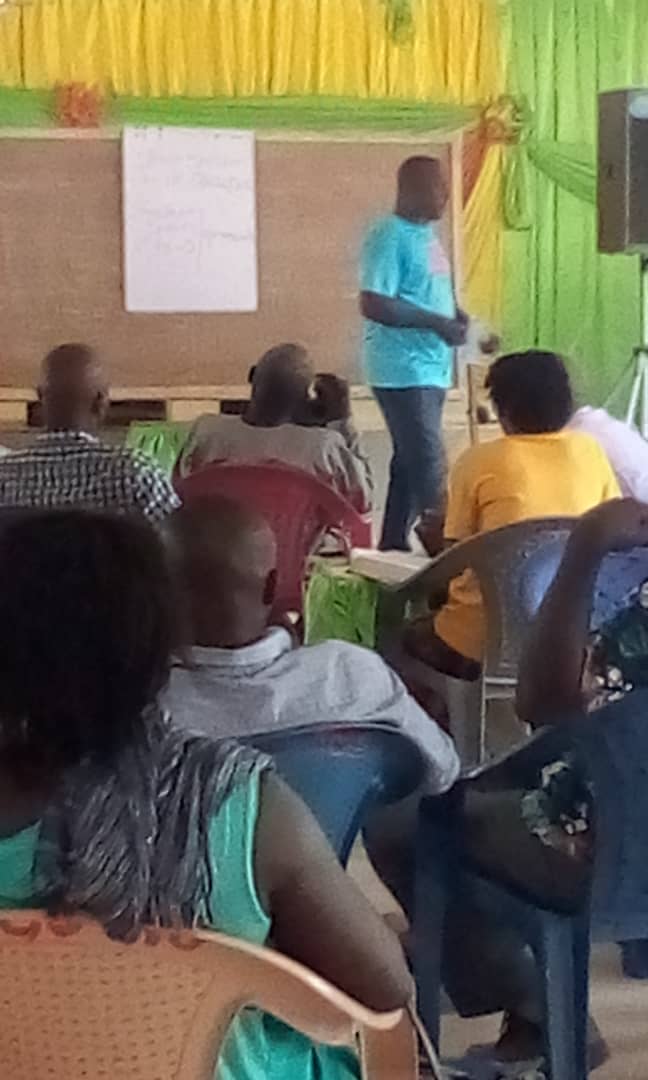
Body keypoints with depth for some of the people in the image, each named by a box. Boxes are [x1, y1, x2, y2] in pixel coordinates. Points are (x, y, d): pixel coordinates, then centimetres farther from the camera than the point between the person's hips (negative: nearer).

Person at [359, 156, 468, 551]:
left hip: (430, 368, 9)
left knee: (411, 461, 13)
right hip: (403, 371, -9)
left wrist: (455, 315, 5)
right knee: (429, 464, -9)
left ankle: (395, 544, 21)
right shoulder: (389, 236, -14)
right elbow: (374, 304, -23)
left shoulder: (428, 233, 15)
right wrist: (438, 323, -19)